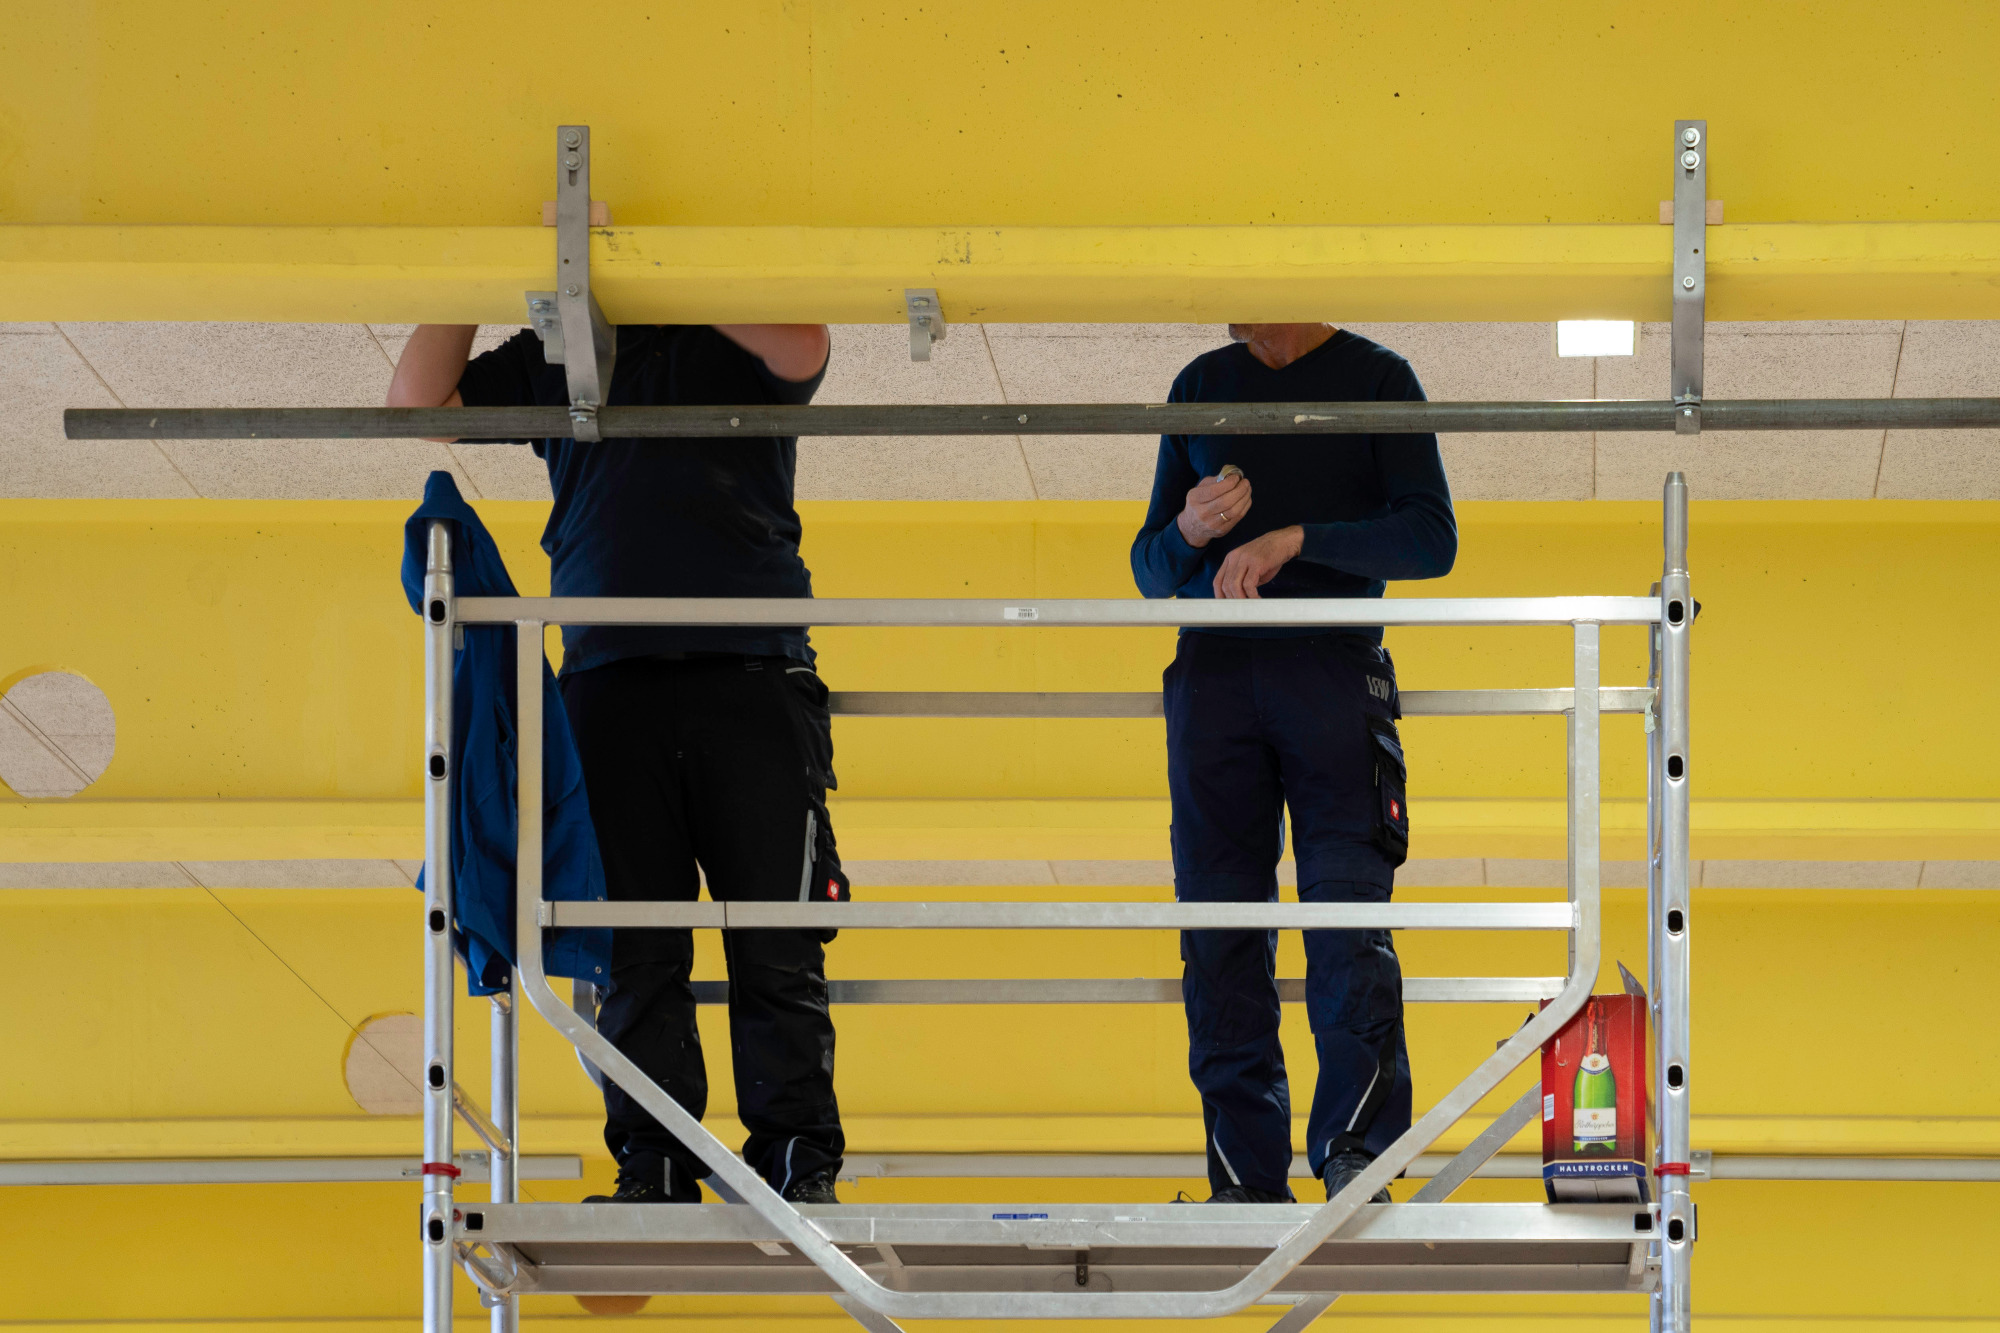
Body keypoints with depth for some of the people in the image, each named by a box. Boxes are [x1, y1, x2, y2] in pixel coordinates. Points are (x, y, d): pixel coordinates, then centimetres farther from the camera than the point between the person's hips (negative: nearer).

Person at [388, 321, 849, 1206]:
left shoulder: (744, 337, 12)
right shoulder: (553, 356, 21)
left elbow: (801, 353, -11)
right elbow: (418, 401, 15)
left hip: (753, 677, -2)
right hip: (610, 686, 2)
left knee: (778, 949, -5)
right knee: (634, 951, -2)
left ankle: (800, 1170, -2)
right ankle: (654, 1172, -1)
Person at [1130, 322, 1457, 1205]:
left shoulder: (1376, 379, 7)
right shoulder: (1200, 386, 18)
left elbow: (1431, 539, -4)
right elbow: (1151, 571, 20)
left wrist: (1294, 539, -14)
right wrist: (1189, 530, -3)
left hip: (1332, 668, -3)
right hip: (1214, 670, 3)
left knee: (1347, 905, -14)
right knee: (1221, 922, -3)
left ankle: (1355, 1152, -16)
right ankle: (1248, 1179, -2)